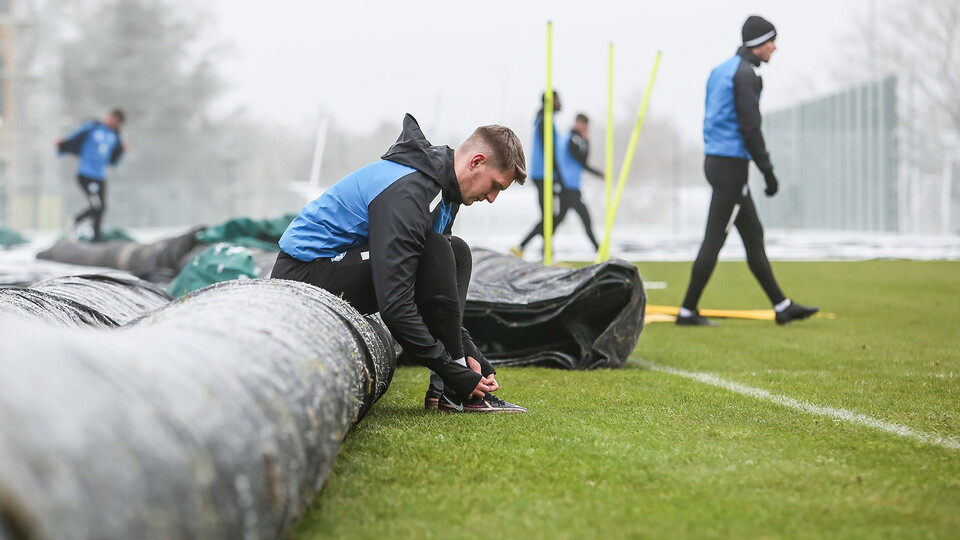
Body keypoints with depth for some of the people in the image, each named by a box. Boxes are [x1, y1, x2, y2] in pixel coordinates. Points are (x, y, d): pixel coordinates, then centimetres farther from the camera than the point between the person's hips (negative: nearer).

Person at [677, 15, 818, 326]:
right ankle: (687, 311, -3)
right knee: (714, 239, -6)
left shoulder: (721, 71, 16)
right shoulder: (745, 74, -13)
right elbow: (750, 127, -18)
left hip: (715, 160, 10)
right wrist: (767, 171, -15)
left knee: (754, 235, 12)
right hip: (731, 163, -10)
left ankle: (782, 307, 17)